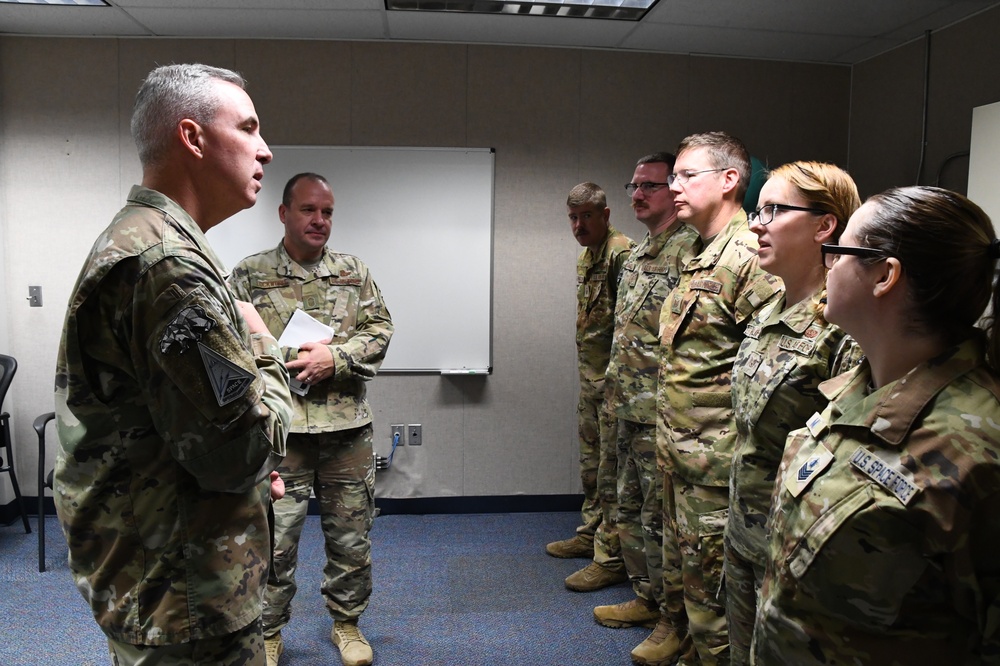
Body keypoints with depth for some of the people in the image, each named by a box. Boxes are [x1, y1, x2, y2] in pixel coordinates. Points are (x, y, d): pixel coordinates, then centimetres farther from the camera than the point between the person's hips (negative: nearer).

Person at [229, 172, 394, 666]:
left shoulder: (355, 272, 9)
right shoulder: (249, 275, 2)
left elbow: (379, 330, 3)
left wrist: (335, 358, -12)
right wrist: (292, 357, -13)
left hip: (348, 426, 3)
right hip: (279, 429, -2)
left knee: (352, 537, 13)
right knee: (274, 540, 7)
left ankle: (347, 623, 33)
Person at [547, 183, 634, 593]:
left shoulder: (622, 254, -16)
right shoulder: (585, 256, 15)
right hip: (589, 375, 10)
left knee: (611, 469, -4)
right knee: (591, 463, 19)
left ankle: (611, 558, 5)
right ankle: (590, 535, 34)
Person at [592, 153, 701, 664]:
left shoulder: (689, 250, -14)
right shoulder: (638, 254, 15)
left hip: (661, 412, -10)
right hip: (630, 408, 10)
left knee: (661, 518, 0)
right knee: (630, 509, 19)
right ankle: (647, 599, 35)